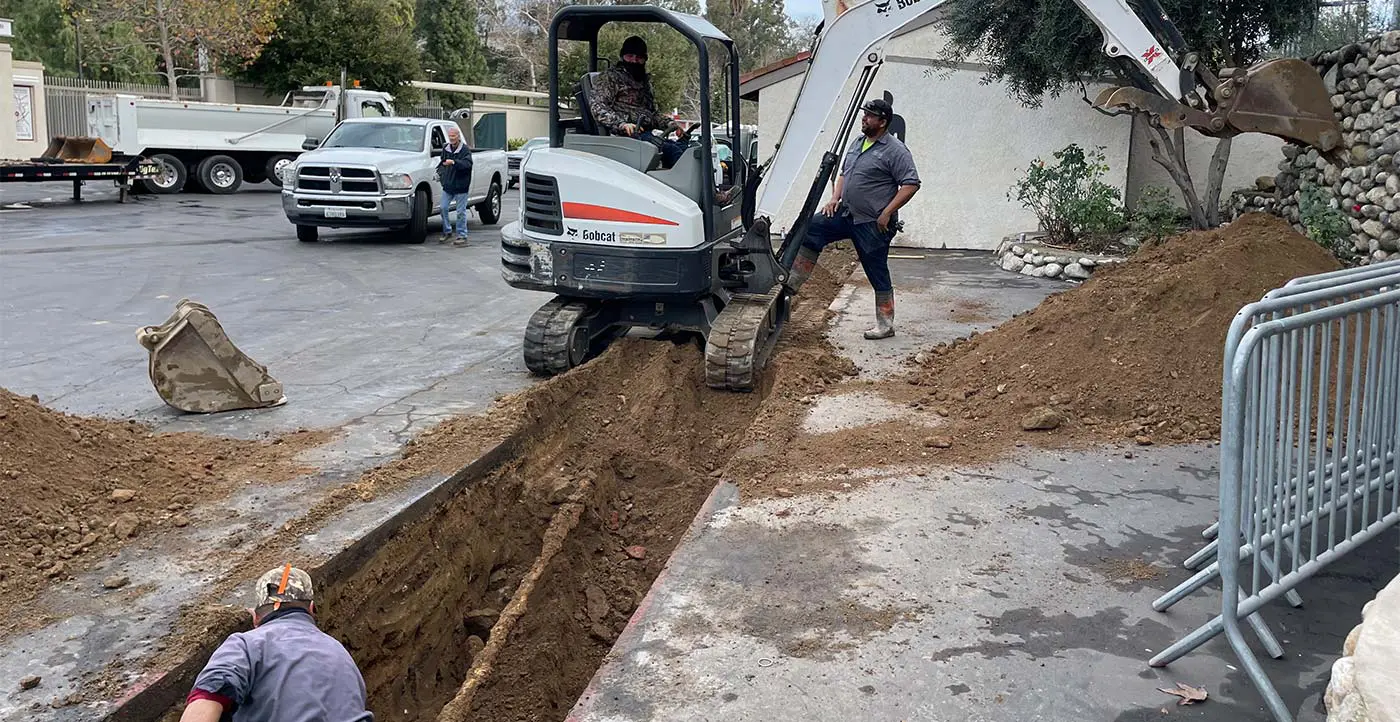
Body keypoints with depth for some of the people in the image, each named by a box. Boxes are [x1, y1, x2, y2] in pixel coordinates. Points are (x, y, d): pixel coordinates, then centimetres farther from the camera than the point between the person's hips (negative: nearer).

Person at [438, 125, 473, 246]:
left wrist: (454, 162, -40)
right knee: (443, 208, 5)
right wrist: (440, 170, 5)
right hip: (447, 185, 6)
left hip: (461, 186, -6)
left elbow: (467, 163, -27)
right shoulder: (445, 148, 10)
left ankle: (462, 236, 5)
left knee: (461, 212, -2)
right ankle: (447, 232, 21)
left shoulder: (465, 150, -10)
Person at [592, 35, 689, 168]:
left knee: (686, 147, -20)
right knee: (673, 150, -30)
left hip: (647, 134, 7)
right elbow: (597, 106, -7)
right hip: (629, 135, -7)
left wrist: (669, 123, 10)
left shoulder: (644, 81, 30)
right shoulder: (611, 77, 7)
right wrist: (622, 124, -23)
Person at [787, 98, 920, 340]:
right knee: (812, 230, -4)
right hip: (846, 213, 8)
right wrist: (835, 198, 8)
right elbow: (843, 173, 24)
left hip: (872, 224, -8)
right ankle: (791, 283, 0)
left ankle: (885, 325, 10)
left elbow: (911, 184, -17)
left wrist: (887, 213, -22)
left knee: (878, 274, 0)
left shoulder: (895, 151, -13)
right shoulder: (857, 143, 13)